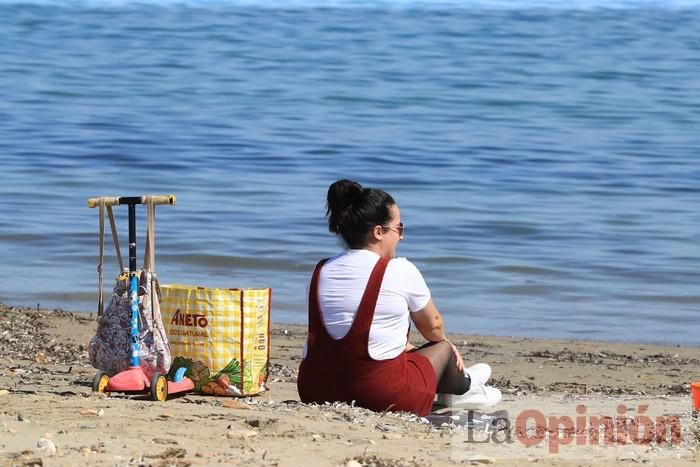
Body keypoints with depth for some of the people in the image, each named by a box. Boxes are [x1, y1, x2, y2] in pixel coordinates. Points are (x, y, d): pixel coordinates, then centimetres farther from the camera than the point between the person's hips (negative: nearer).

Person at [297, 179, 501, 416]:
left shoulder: (322, 272, 8)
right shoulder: (400, 271, -7)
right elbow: (433, 327, 10)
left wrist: (406, 347, 34)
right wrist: (443, 343, 34)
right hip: (382, 397, -6)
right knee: (443, 348, 22)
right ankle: (462, 388, 52)